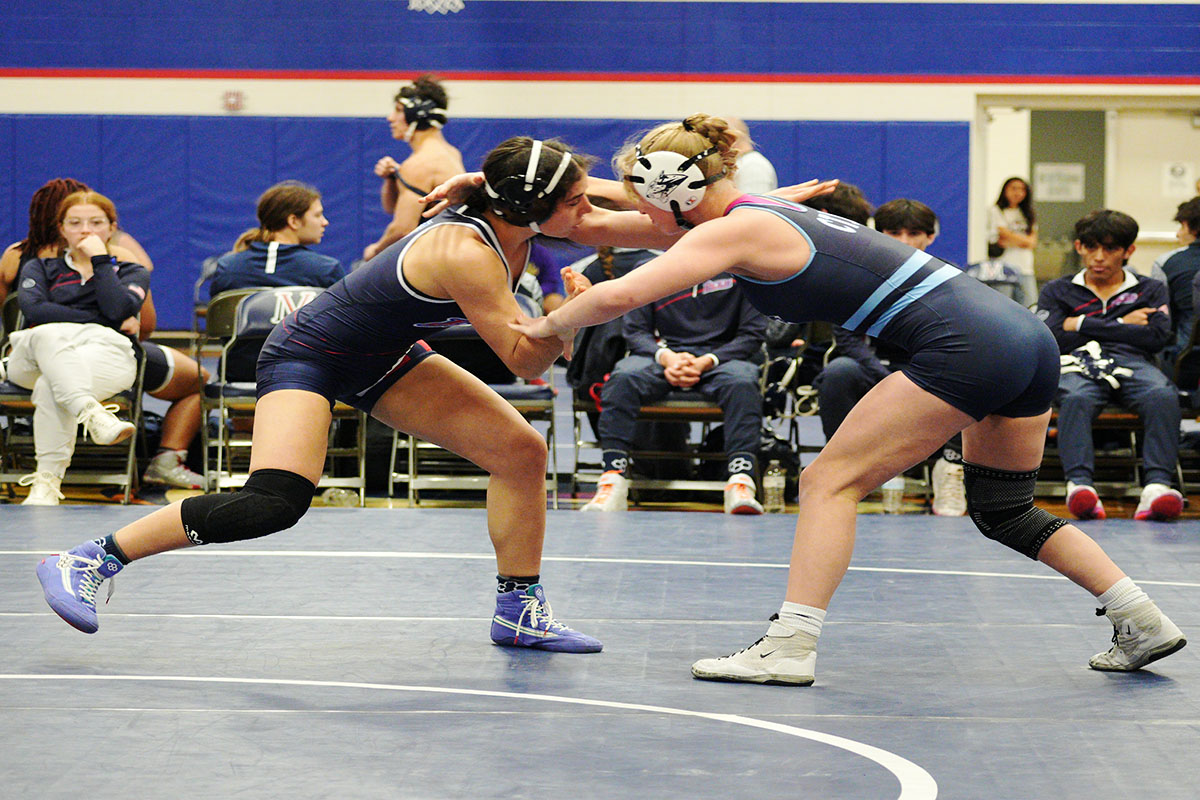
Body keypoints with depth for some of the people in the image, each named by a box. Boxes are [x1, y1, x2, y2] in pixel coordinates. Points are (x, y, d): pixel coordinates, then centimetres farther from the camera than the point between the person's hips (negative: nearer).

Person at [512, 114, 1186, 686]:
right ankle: (1144, 622, 20)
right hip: (1027, 334, 10)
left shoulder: (735, 230, -7)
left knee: (832, 480, -2)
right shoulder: (772, 215, 19)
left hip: (967, 347, -10)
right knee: (1005, 512, 22)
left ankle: (791, 647, -8)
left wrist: (547, 327, 2)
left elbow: (622, 296, -15)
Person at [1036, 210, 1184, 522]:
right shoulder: (1057, 291, 27)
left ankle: (1157, 486, -55)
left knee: (1163, 396, -37)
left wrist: (1083, 325, 7)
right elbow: (1050, 340, 7)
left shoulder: (1150, 290, 27)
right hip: (1079, 365, -1)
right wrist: (1122, 326, 8)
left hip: (1133, 364, 1)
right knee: (1076, 399, -40)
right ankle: (1080, 485, -60)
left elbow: (1158, 337, 7)